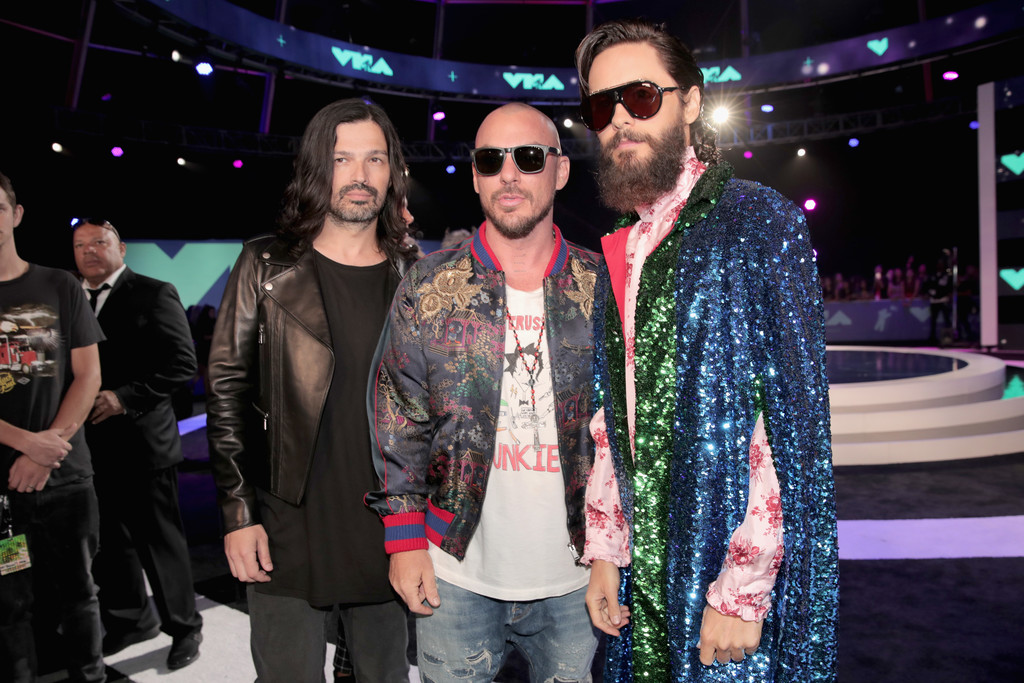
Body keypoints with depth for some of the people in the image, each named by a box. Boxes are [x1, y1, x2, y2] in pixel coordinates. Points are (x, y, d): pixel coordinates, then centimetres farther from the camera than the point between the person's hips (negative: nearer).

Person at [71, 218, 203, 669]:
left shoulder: (154, 294, -6)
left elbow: (182, 363, -13)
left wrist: (126, 397, -20)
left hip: (140, 442, -6)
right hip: (92, 445, 6)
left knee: (160, 540, 4)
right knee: (109, 540, 17)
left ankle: (184, 627, 22)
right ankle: (131, 618, 36)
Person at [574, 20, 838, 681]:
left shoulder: (759, 222, -10)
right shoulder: (620, 249, 8)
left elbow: (793, 421, -15)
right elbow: (610, 416, 10)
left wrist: (742, 589, -17)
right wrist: (605, 551, 7)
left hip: (741, 584, -5)